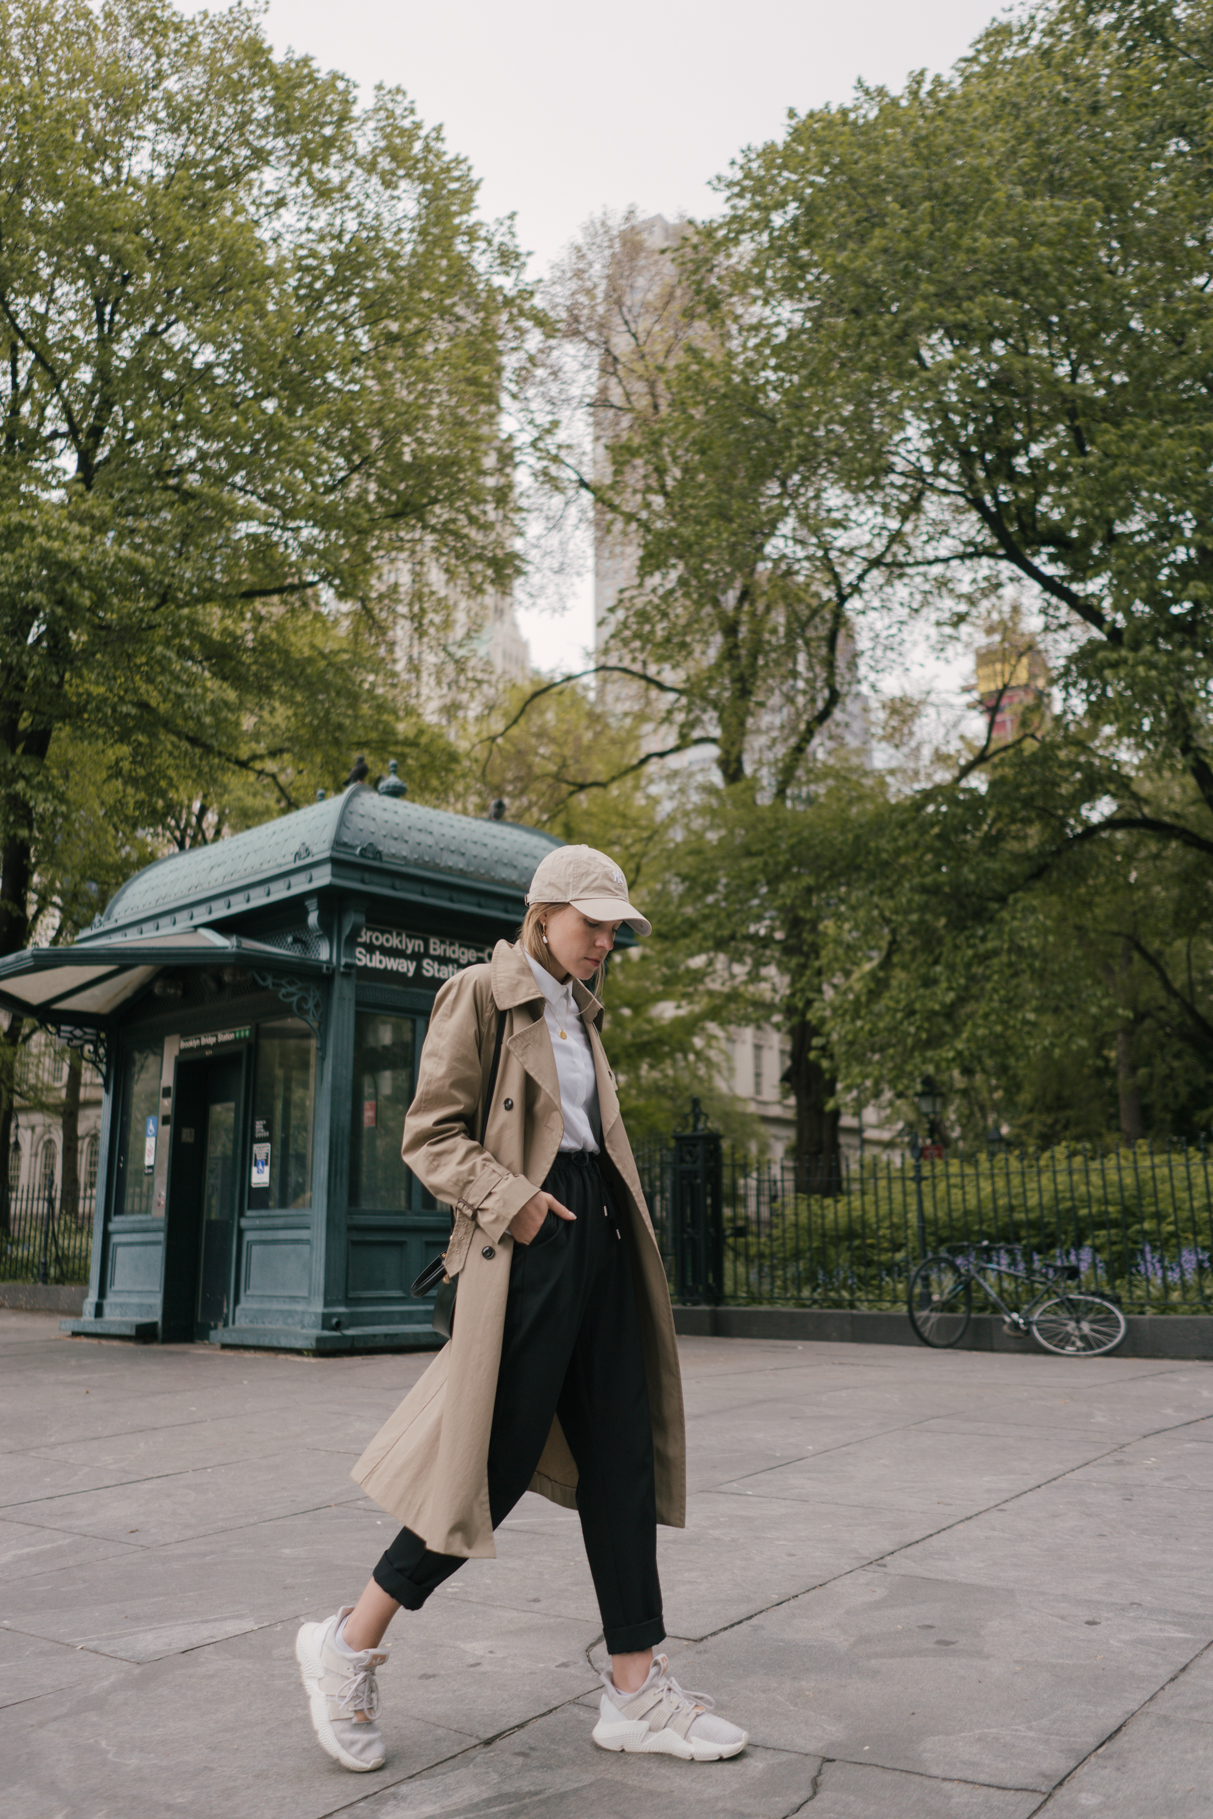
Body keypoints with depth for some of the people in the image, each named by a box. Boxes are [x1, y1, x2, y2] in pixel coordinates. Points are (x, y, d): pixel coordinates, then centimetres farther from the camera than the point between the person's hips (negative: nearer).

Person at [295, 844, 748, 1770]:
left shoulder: (582, 1011, 19)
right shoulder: (478, 996, -5)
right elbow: (431, 1137, -9)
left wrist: (621, 1224, 14)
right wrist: (512, 1200, -20)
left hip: (600, 1237, 8)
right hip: (531, 1245, -8)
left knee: (623, 1457, 7)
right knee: (500, 1459, -4)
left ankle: (636, 1687, 16)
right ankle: (349, 1644, 15)